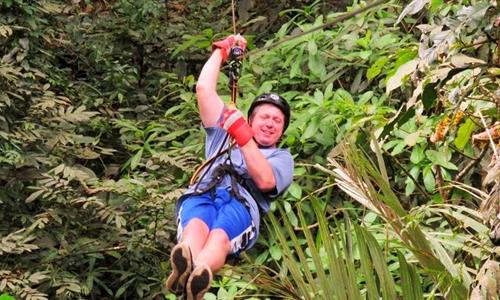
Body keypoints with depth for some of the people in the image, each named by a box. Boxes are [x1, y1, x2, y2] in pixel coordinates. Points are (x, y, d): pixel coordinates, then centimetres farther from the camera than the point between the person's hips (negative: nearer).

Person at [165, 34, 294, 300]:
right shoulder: (223, 133, 40)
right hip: (201, 195, 2)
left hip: (242, 204, -2)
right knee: (196, 228, -39)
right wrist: (222, 50, 38)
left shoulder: (282, 157, 30)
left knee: (219, 238, -41)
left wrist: (243, 137, 0)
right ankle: (184, 267, -74)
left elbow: (265, 180, 5)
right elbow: (204, 88, 32)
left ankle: (199, 276, -76)